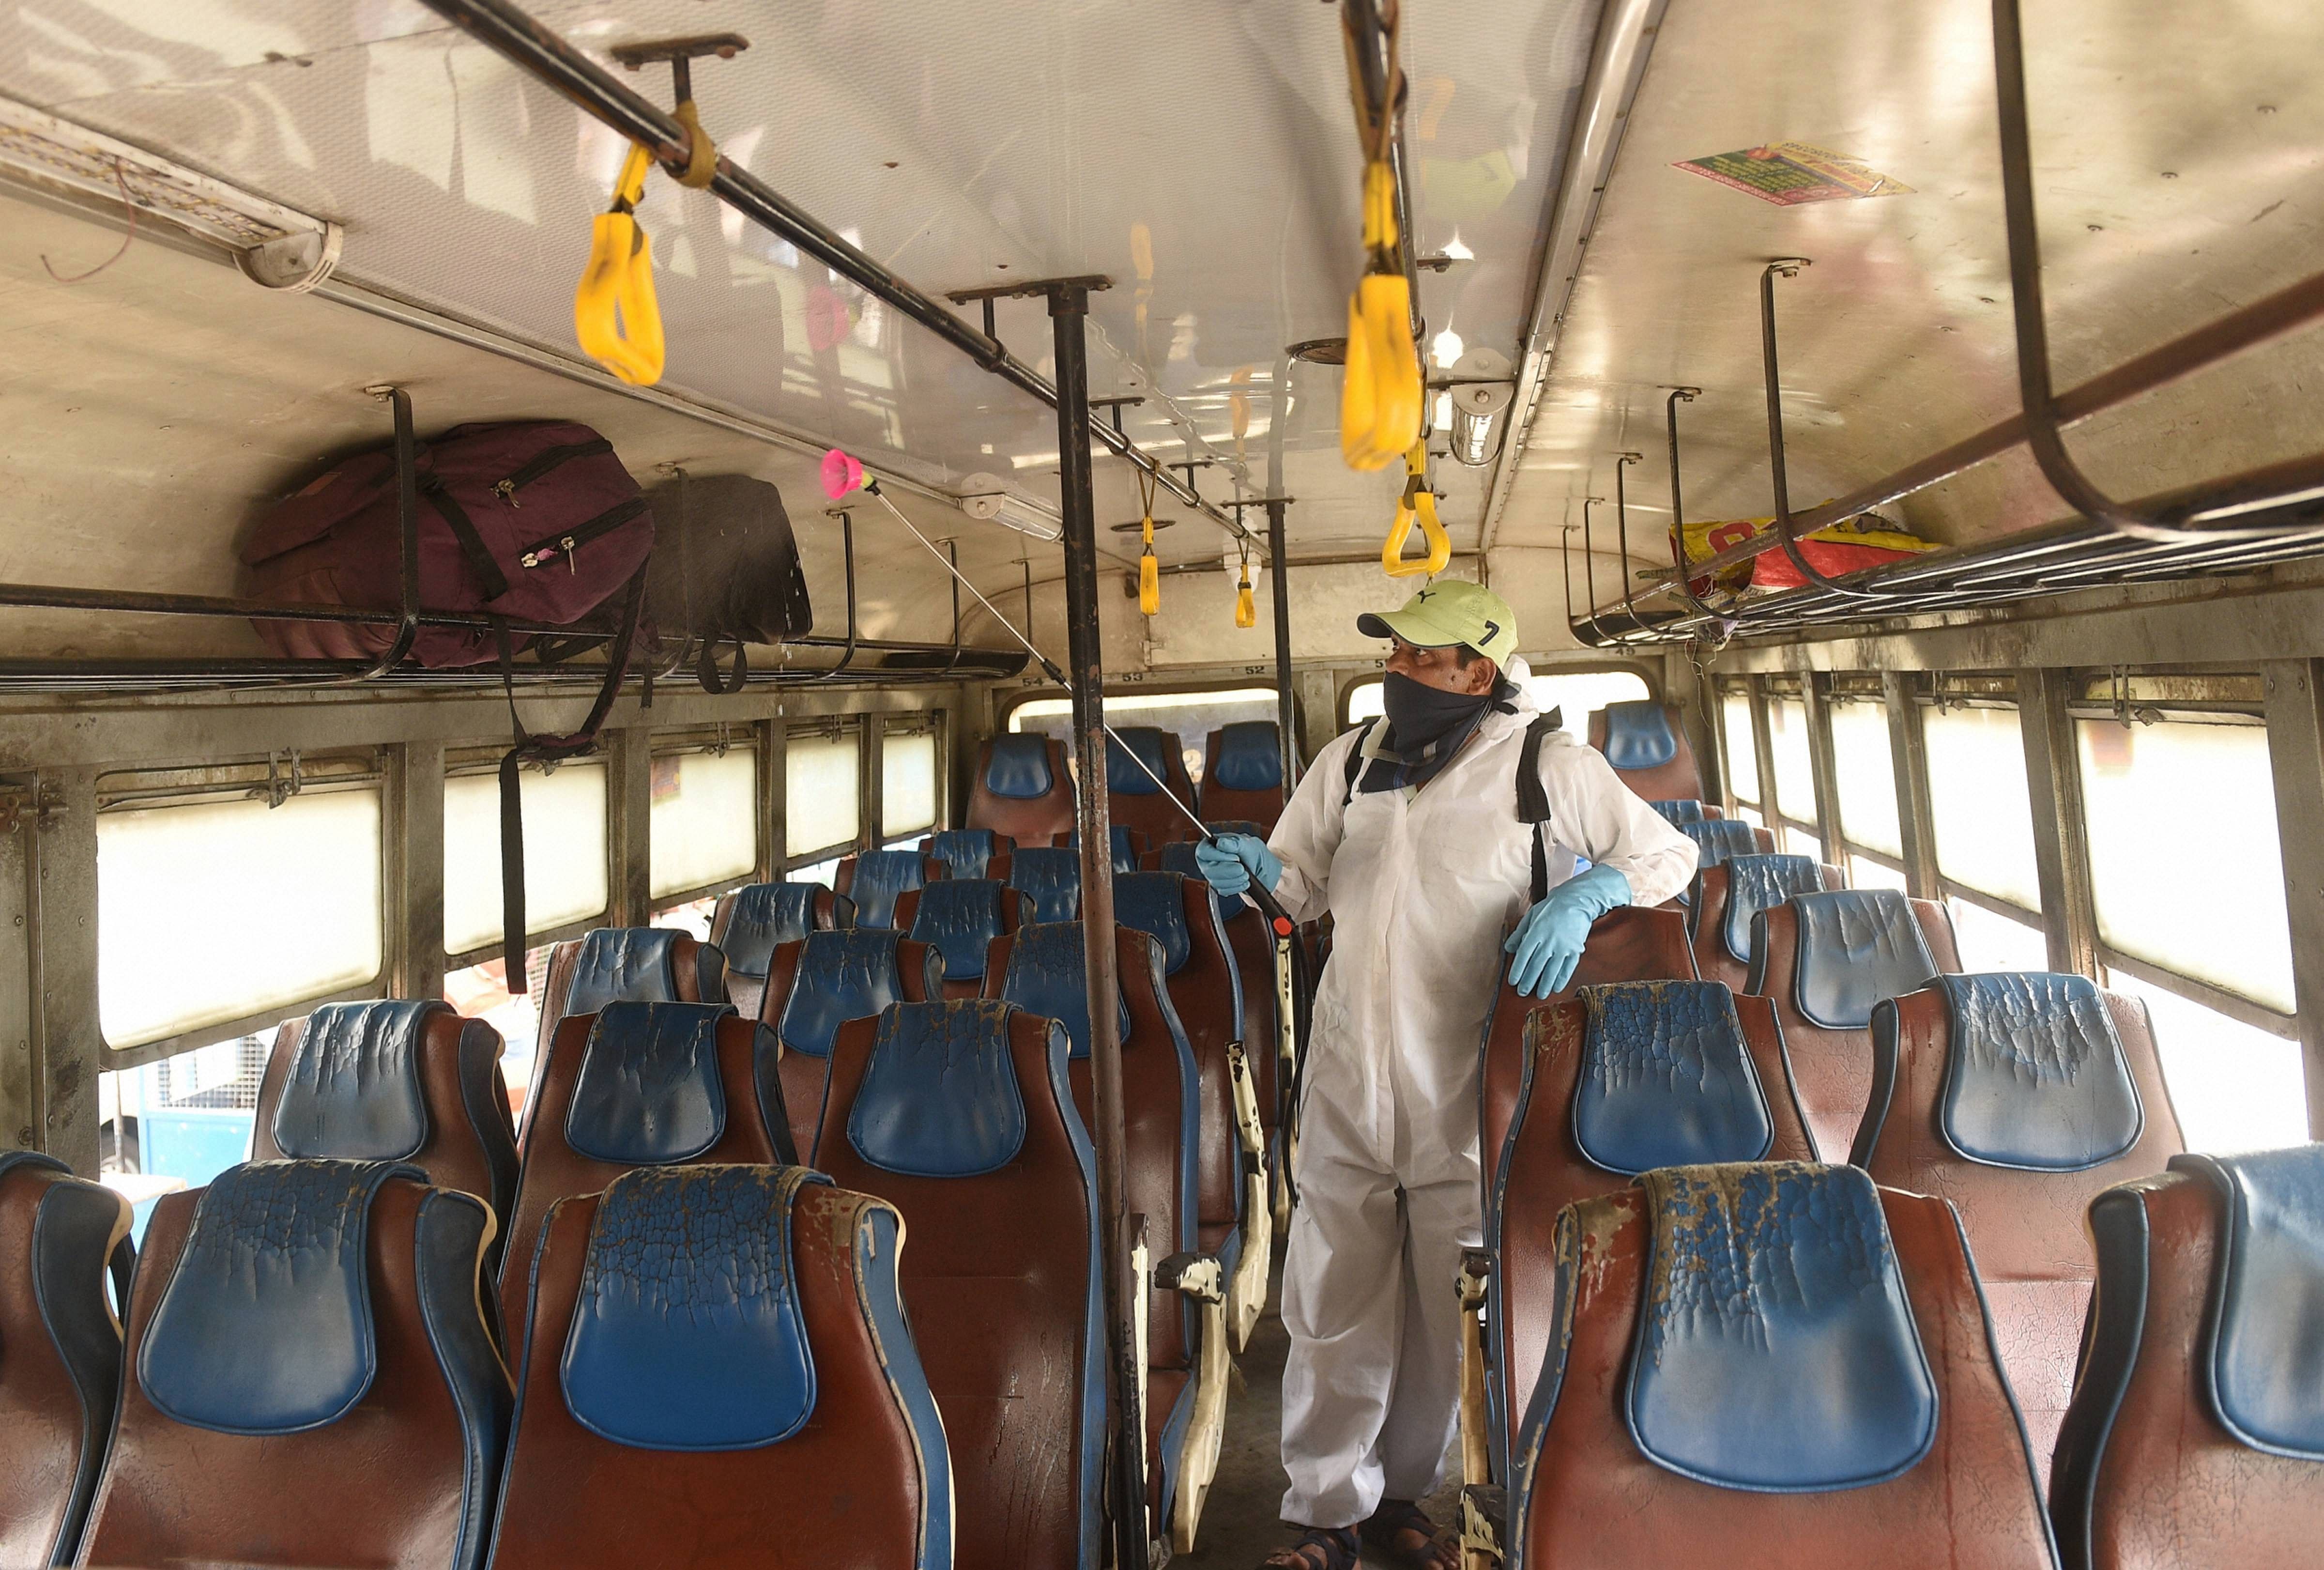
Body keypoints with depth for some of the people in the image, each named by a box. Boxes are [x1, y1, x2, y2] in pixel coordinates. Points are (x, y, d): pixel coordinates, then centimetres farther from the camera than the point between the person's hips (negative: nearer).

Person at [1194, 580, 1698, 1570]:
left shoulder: (1547, 767, -7)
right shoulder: (1351, 761, 4)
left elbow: (1670, 856, 0)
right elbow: (1304, 886, 12)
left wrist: (1583, 893, -18)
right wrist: (1257, 869, -11)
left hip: (1467, 1091, -2)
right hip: (1347, 1085, 2)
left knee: (1443, 1312, 12)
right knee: (1334, 1308, 8)